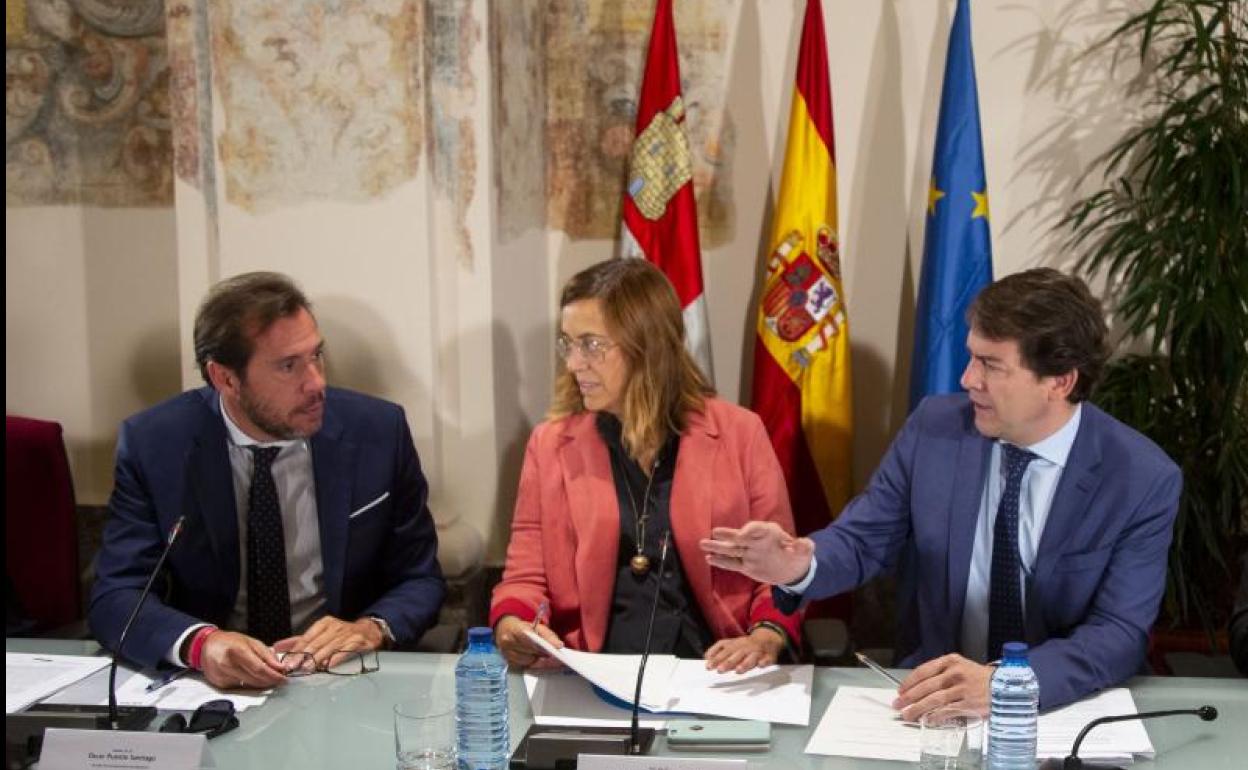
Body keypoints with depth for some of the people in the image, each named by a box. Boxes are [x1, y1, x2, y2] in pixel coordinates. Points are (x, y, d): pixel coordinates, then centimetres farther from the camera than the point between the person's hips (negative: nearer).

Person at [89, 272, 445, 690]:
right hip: (211, 684, 0)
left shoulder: (379, 432, -4)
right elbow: (116, 596, -9)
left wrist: (372, 628, -18)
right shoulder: (151, 444, -6)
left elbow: (420, 579, 4)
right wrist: (201, 642, -29)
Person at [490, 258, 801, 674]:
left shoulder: (739, 434, 7)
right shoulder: (550, 444, 11)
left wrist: (765, 638, -12)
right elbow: (526, 576, 12)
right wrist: (511, 625, -11)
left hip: (714, 680, -1)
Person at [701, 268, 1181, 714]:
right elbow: (862, 541, 6)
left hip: (1066, 707, -2)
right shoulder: (933, 428, -2)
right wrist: (800, 566, -17)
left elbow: (1120, 634, -14)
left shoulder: (1144, 482, -9)